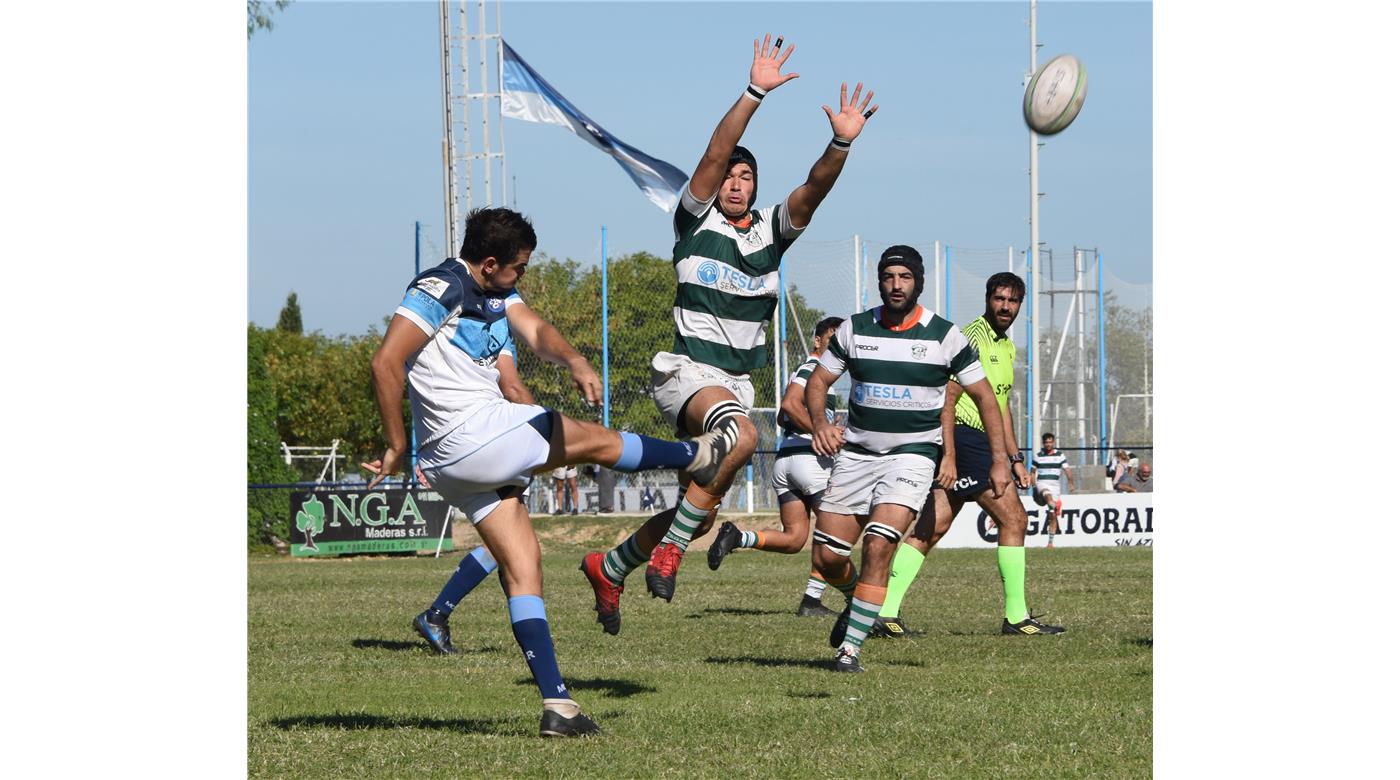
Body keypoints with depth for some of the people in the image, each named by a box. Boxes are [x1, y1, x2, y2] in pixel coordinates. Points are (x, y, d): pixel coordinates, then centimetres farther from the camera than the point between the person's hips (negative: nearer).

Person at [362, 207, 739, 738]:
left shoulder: (497, 292, 14)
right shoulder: (443, 288, -16)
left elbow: (534, 331, 0)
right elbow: (385, 364, -20)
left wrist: (574, 360, -23)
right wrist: (396, 446, -16)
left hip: (455, 462, 9)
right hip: (473, 434, -9)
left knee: (521, 566, 6)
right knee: (595, 440, 7)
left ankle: (557, 706, 3)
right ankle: (698, 456, 33)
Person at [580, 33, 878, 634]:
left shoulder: (772, 230, 11)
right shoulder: (695, 219, -1)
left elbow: (815, 189, -5)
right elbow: (716, 154, -15)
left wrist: (841, 141, -22)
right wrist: (754, 94, -25)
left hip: (738, 381, 6)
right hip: (687, 371, -6)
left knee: (700, 508, 10)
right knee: (741, 433, -36)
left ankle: (609, 568, 33)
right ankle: (669, 549, -26)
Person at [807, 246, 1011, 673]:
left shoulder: (945, 335, -4)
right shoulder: (855, 329, 2)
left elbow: (984, 395, 3)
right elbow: (818, 381, 9)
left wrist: (1000, 460, -2)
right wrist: (819, 423, -12)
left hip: (912, 454, -3)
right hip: (856, 452, 3)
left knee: (878, 545, -22)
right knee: (826, 558, -1)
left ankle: (850, 648, -14)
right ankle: (856, 599, 34)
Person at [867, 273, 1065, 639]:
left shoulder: (1007, 346, 19)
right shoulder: (973, 337, -12)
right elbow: (946, 398, -17)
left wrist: (1015, 458, 23)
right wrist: (948, 457, -23)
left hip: (981, 443, 9)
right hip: (965, 440, -9)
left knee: (933, 528, 4)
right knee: (1013, 517, -9)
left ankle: (885, 613, 1)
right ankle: (1016, 616, -5)